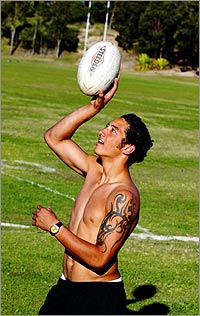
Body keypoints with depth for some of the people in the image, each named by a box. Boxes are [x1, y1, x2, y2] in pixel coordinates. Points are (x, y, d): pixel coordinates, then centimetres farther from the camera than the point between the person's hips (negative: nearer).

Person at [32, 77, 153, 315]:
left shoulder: (124, 197, -19)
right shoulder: (94, 170, 5)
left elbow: (100, 258, -25)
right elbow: (54, 137, 13)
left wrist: (54, 226, -17)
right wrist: (94, 107, 0)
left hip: (99, 297, -8)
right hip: (65, 288, 8)